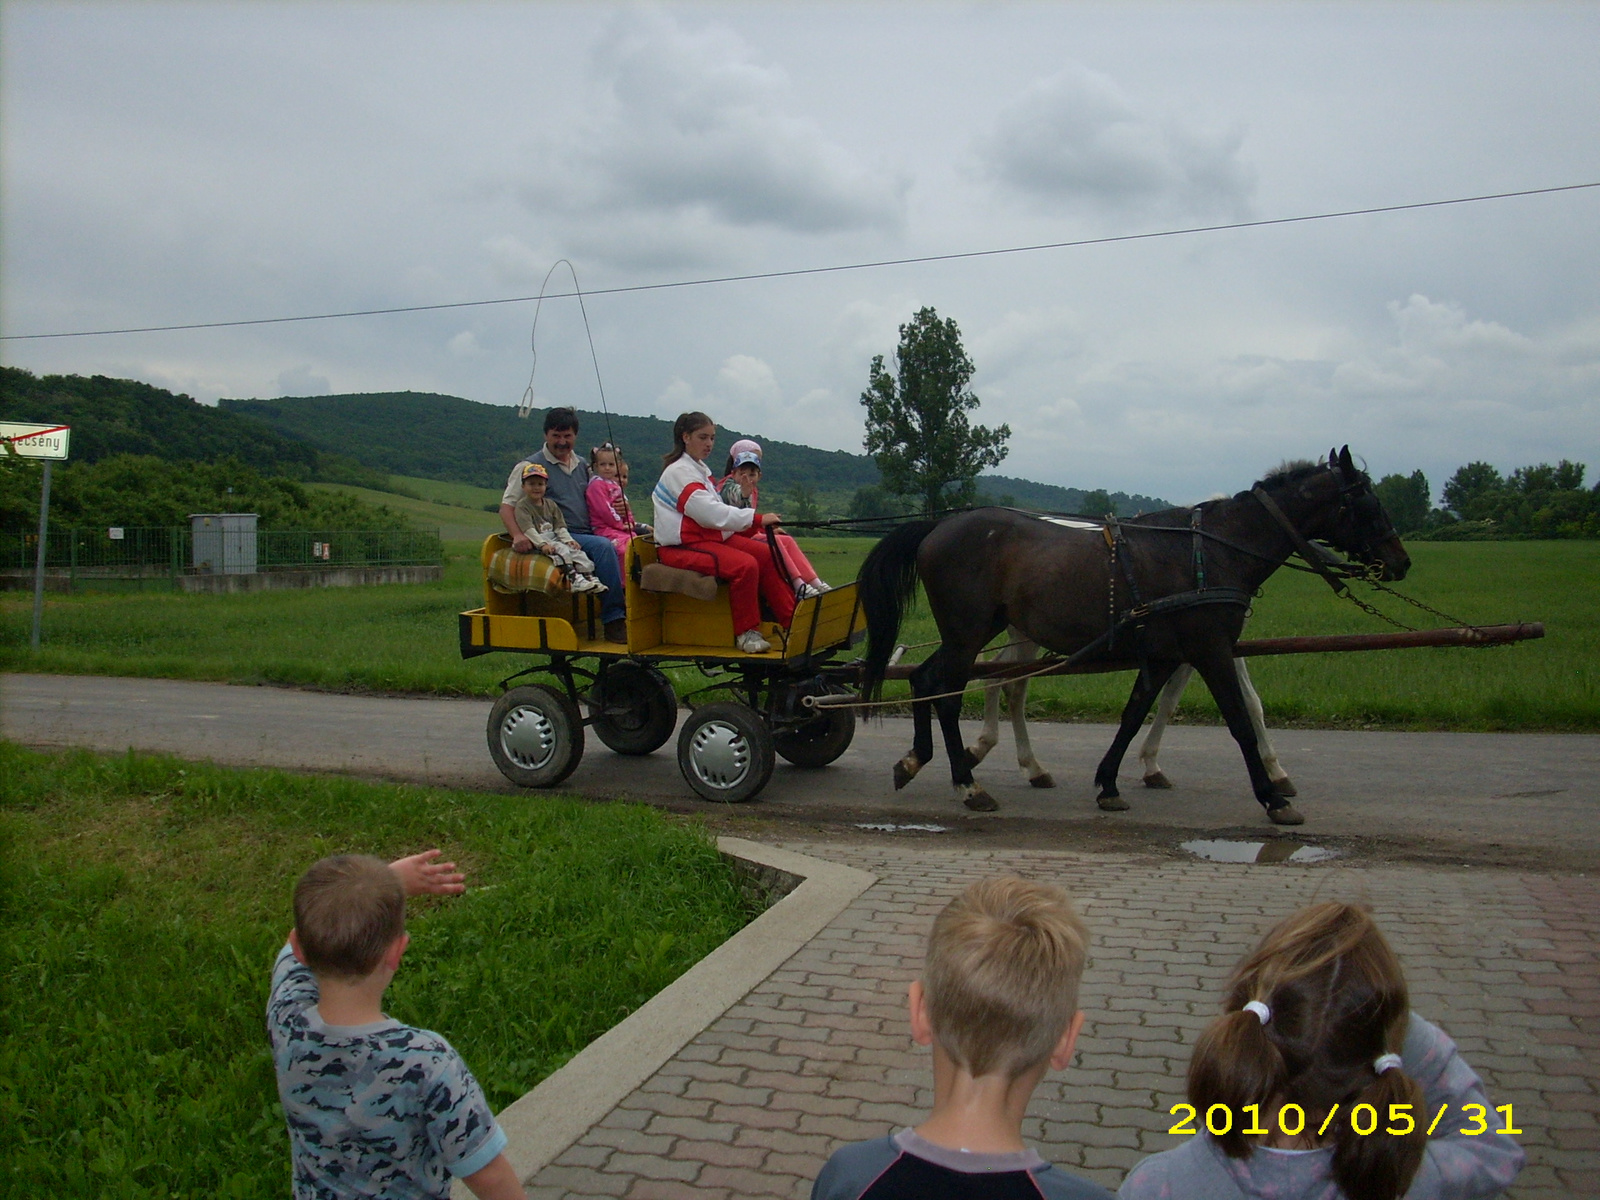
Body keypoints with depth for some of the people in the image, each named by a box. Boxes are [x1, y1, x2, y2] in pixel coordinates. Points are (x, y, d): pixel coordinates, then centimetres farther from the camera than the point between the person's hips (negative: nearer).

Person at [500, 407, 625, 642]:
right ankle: (613, 621, -30)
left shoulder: (583, 466, 24)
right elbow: (507, 506, 0)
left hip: (587, 535, 6)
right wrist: (517, 535, -20)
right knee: (603, 547, -32)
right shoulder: (529, 466, 6)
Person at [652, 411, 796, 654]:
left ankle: (792, 620, -5)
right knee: (745, 565, -29)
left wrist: (756, 525, -4)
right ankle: (746, 633, -17)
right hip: (682, 547, -9)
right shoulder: (678, 472, -12)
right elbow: (709, 513, -24)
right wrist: (757, 520, -25)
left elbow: (714, 512, 11)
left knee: (766, 555, -7)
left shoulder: (700, 469, 20)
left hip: (711, 536, 9)